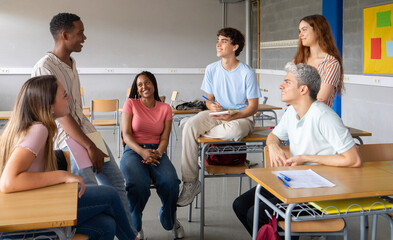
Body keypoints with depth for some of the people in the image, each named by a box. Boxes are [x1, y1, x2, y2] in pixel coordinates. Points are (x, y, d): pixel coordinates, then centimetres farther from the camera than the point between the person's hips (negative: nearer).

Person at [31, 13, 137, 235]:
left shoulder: (71, 63, 14)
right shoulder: (44, 68, -14)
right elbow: (60, 114, -20)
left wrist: (92, 140, 17)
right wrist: (90, 146, -22)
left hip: (85, 129, 9)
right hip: (64, 136, -9)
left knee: (116, 180, 9)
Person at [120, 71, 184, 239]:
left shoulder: (165, 108, 11)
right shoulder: (130, 104, 5)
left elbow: (164, 139, 5)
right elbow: (126, 135, -3)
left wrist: (157, 153, -18)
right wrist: (142, 152, -21)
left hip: (157, 151, 2)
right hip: (133, 151, -2)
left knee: (170, 182, -29)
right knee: (139, 184, -34)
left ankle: (169, 219, 5)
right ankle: (135, 225, -2)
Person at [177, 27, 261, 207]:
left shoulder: (247, 72, -10)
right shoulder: (211, 69, 4)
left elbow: (253, 106, -7)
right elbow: (209, 98, 12)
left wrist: (233, 117, -25)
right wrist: (212, 106, -14)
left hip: (242, 117, -4)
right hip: (216, 115, 4)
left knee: (234, 131, -41)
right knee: (189, 127, -25)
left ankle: (203, 134, -6)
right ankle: (190, 182, -20)